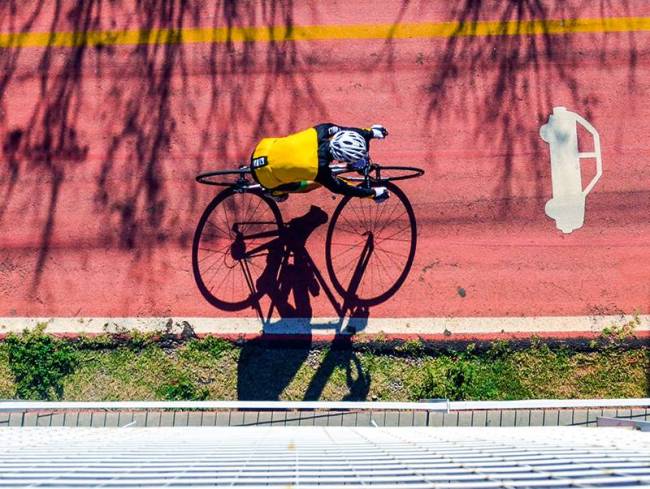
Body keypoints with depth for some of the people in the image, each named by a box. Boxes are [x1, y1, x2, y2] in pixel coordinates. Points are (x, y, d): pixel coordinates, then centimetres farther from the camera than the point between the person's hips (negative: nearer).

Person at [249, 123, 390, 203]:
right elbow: (341, 188, -16)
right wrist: (374, 193, -9)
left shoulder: (322, 131, -21)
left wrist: (371, 132, 7)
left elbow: (346, 130, 1)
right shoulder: (320, 169, -33)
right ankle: (275, 191, 21)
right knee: (316, 182, 6)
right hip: (264, 175, -6)